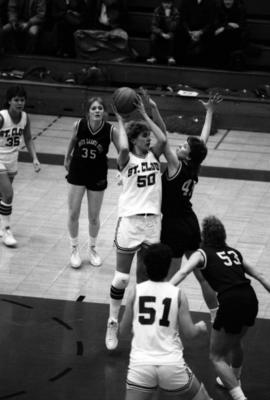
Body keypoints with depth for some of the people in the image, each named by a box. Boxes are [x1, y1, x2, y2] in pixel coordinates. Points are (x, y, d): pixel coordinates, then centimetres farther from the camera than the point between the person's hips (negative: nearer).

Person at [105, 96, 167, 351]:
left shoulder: (153, 155, 7)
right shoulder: (126, 159, -5)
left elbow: (163, 139, -11)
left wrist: (144, 114, -8)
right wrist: (121, 120, -17)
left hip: (152, 221, 4)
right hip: (130, 220, -4)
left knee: (145, 276, 13)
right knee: (121, 277, -1)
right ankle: (112, 323, 10)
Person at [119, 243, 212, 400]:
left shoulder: (136, 291, 2)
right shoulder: (178, 294, 0)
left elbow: (123, 331, 10)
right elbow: (189, 333, 0)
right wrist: (201, 327, 23)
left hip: (140, 363, 0)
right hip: (172, 364, 0)